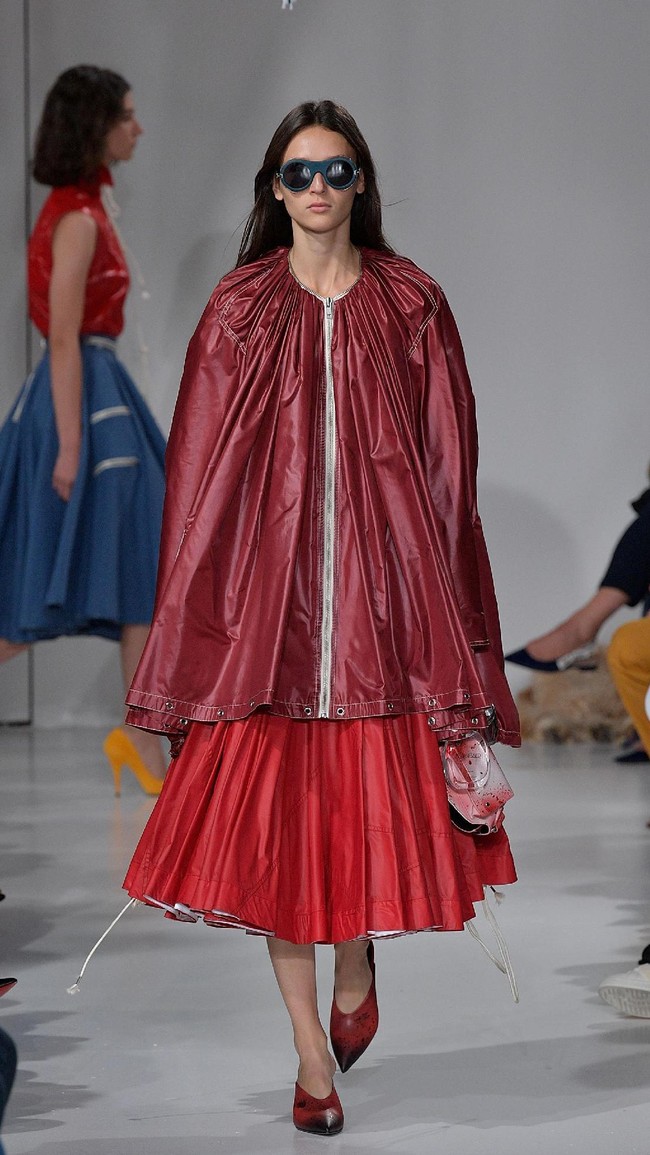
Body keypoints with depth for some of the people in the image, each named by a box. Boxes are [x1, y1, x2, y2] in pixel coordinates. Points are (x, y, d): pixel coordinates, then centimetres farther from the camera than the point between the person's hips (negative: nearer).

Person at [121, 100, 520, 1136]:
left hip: (382, 584, 0)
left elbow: (448, 462, 5)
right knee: (271, 814, -1)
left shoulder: (410, 303, 5)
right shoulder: (239, 309, 5)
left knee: (373, 804, 1)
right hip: (266, 590, 0)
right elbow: (201, 470, 4)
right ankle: (313, 1056, 10)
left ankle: (356, 969, 33)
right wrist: (189, 616, -1)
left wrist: (449, 615, 1)